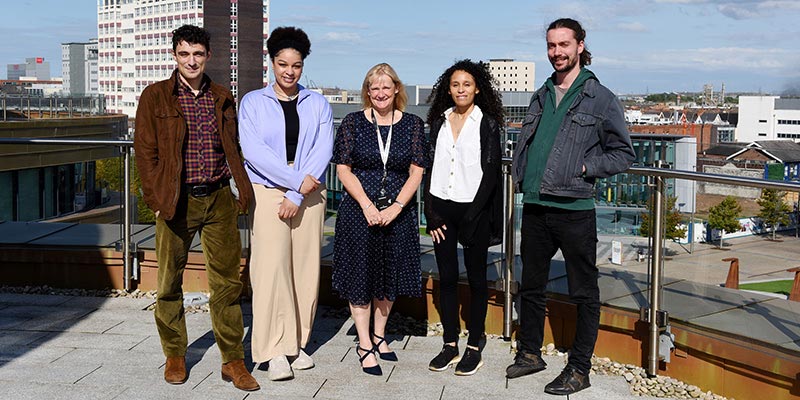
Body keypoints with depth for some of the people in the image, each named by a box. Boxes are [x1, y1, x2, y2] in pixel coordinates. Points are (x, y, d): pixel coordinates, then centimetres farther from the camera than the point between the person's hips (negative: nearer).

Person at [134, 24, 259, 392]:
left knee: (226, 282, 2)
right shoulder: (155, 96, 2)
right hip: (176, 202, -2)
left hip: (219, 200, 2)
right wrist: (157, 200, -6)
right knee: (169, 282, 6)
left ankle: (232, 361, 10)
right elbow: (145, 152, 0)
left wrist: (240, 191, 6)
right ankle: (175, 356, 23)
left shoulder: (223, 98, 11)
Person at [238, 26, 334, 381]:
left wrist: (297, 196, -10)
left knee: (306, 268, 1)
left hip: (309, 194, 2)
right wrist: (297, 180, -14)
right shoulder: (253, 102, 5)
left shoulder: (317, 104, 10)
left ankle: (297, 344, 12)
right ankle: (276, 351, -6)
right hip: (267, 191, -2)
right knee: (271, 267, -10)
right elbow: (253, 150, -7)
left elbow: (323, 151, 0)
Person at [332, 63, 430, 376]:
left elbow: (416, 172, -1)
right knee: (361, 273, 1)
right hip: (358, 211, -1)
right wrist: (367, 205, -13)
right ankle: (364, 345, 12)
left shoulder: (413, 124, 3)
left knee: (389, 272, 11)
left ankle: (379, 335, 29)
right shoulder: (352, 123, 0)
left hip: (398, 213, 2)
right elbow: (343, 169, -3)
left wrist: (395, 207, -13)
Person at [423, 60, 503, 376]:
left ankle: (474, 347, 12)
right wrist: (431, 212, -2)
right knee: (446, 277, 7)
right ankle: (450, 344, 17)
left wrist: (472, 216, -14)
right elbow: (429, 167, 8)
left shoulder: (487, 124, -3)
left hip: (474, 210, -4)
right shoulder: (439, 122, 9)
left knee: (476, 278, 4)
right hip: (442, 208, 4)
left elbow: (491, 172, -7)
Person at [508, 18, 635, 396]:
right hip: (534, 208, 6)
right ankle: (529, 353, 31)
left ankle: (579, 369, 14)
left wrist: (582, 168, -11)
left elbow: (623, 154, -1)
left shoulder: (601, 98, -2)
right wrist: (520, 175, 7)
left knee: (584, 293, 3)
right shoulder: (541, 96, 14)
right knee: (530, 286, 16)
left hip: (574, 209, -6)